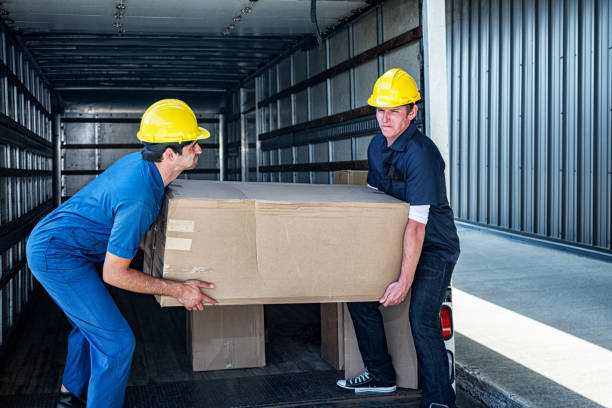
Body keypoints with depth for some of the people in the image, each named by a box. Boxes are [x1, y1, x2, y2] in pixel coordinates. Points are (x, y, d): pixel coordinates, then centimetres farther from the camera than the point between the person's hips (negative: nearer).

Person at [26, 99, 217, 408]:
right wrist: (178, 290, -20)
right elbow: (114, 274, -25)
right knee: (116, 341, -9)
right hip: (59, 257, -10)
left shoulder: (140, 162, -4)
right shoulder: (138, 199, -32)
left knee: (90, 323, 27)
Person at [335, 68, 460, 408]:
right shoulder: (377, 146, 2)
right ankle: (380, 375, 23)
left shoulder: (421, 154, -26)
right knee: (361, 296, 6)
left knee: (422, 319, -20)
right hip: (396, 240, 9)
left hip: (434, 247, -8)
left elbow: (416, 225, -29)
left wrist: (404, 282, -29)